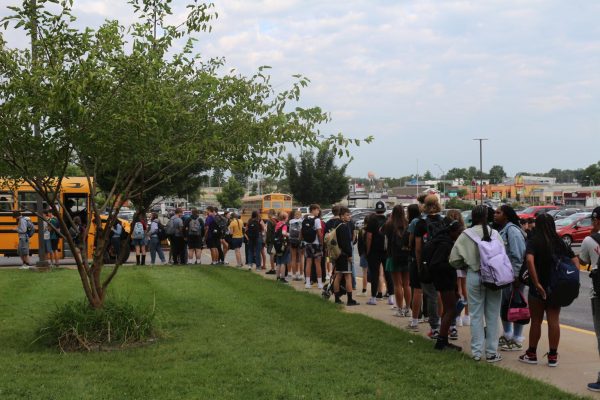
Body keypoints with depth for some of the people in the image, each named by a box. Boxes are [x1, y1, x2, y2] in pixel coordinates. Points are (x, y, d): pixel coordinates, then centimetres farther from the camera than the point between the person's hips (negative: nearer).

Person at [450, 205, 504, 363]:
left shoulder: (466, 235, -6)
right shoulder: (494, 233, -6)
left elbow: (454, 259, -4)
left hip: (474, 276, 0)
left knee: (476, 315, 9)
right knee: (492, 316, 8)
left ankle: (477, 351, 12)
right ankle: (491, 352, 11)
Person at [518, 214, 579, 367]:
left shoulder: (534, 242, -10)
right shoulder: (560, 242, 3)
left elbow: (529, 260, -27)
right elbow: (575, 261, 0)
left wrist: (537, 283, -24)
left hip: (539, 289, -3)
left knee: (536, 321, 8)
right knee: (554, 321, 6)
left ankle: (531, 354, 20)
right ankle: (553, 356, 9)